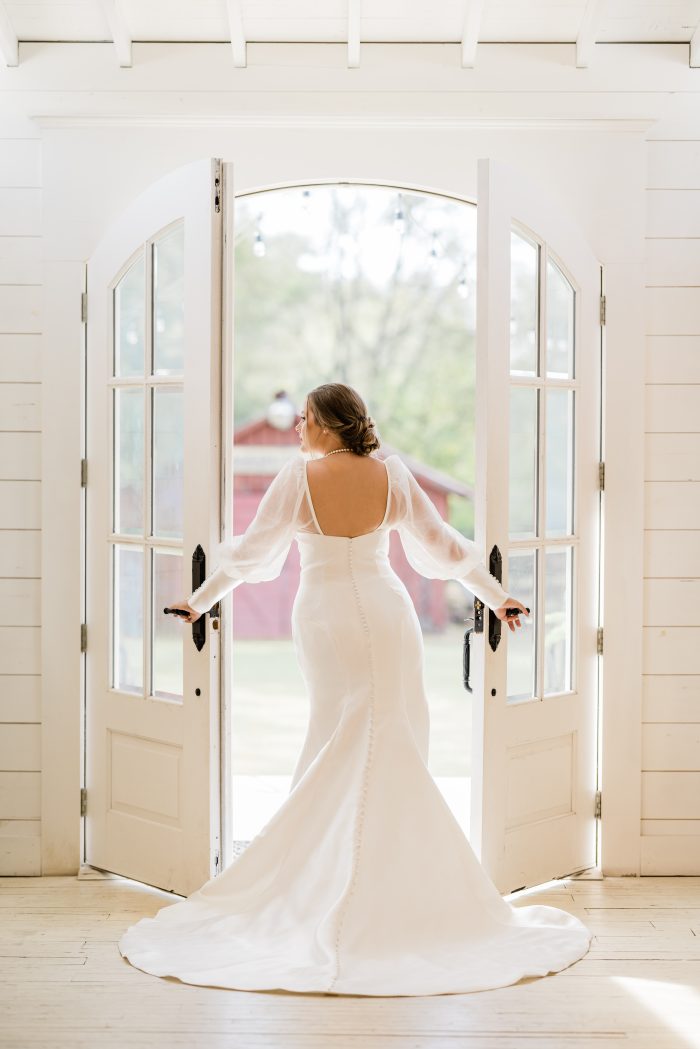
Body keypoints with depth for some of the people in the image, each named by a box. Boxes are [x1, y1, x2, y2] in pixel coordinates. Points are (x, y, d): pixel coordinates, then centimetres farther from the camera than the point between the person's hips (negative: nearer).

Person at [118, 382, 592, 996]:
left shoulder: (300, 477, -7)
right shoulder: (392, 475, 0)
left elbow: (253, 551, -2)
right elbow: (442, 546, 7)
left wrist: (201, 600, 11)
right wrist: (497, 596, 19)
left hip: (325, 618, -1)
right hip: (387, 615, 1)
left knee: (337, 746, 9)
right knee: (397, 749, 6)